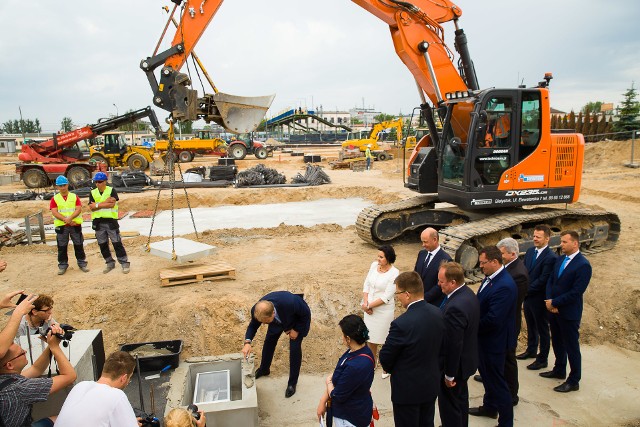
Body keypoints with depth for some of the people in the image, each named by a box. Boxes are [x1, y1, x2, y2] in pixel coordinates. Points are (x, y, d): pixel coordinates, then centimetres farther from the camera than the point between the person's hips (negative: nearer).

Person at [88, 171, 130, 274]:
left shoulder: (111, 190, -1)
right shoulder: (92, 193, 9)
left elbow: (112, 204, -15)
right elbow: (91, 207, -4)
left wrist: (98, 205, -12)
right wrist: (106, 202, -13)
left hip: (111, 220, -4)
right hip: (98, 222, 4)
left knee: (117, 243, -4)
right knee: (102, 245, 10)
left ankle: (124, 263, 2)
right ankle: (110, 263, 23)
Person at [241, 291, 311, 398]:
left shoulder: (290, 303, -47)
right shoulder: (258, 310, -34)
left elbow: (306, 313, -26)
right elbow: (253, 325, -13)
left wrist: (296, 330, -18)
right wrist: (247, 342, -30)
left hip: (298, 319, -4)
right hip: (279, 318, 4)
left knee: (295, 348, -6)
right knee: (269, 341, 10)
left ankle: (292, 383, 13)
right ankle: (264, 369, 38)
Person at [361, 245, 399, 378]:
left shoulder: (394, 273, -20)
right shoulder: (374, 265, -3)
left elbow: (386, 297, -19)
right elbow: (367, 284, 3)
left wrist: (369, 305, -14)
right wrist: (365, 303, -8)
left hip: (384, 310, -5)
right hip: (369, 308, 5)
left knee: (385, 340, 10)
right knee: (370, 338, 18)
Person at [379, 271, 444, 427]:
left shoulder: (401, 324, -31)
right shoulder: (438, 313, -10)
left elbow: (385, 357, -17)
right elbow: (439, 346, 3)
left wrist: (391, 369, 4)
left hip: (408, 390, -6)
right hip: (432, 384, 6)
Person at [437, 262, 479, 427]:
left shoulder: (455, 307, -35)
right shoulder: (468, 293, -5)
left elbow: (454, 345, -28)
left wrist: (449, 375, -16)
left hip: (455, 363, -9)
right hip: (466, 358, 9)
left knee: (449, 403, 11)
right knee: (460, 398, 27)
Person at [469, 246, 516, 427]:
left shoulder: (504, 286, -30)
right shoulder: (490, 277, 0)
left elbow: (493, 319, -31)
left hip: (494, 341, -10)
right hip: (485, 337, 10)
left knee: (496, 380, 4)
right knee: (487, 374, 25)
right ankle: (489, 407, 46)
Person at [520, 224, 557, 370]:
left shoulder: (551, 257, -20)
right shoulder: (530, 251, 4)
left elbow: (543, 280, -22)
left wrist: (527, 290, -17)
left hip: (539, 299, -7)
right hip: (527, 296, 7)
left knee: (542, 329, 9)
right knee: (531, 326, 23)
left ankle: (542, 359, 22)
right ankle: (531, 350, 41)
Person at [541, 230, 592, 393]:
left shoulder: (583, 265, -18)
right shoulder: (560, 259, 6)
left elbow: (576, 292, -21)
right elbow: (550, 281, 10)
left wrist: (554, 303, -16)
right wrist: (549, 301, -5)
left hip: (569, 313, -7)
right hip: (553, 309, 7)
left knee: (571, 347, 6)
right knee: (557, 343, 21)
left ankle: (573, 381, 19)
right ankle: (559, 370, 38)